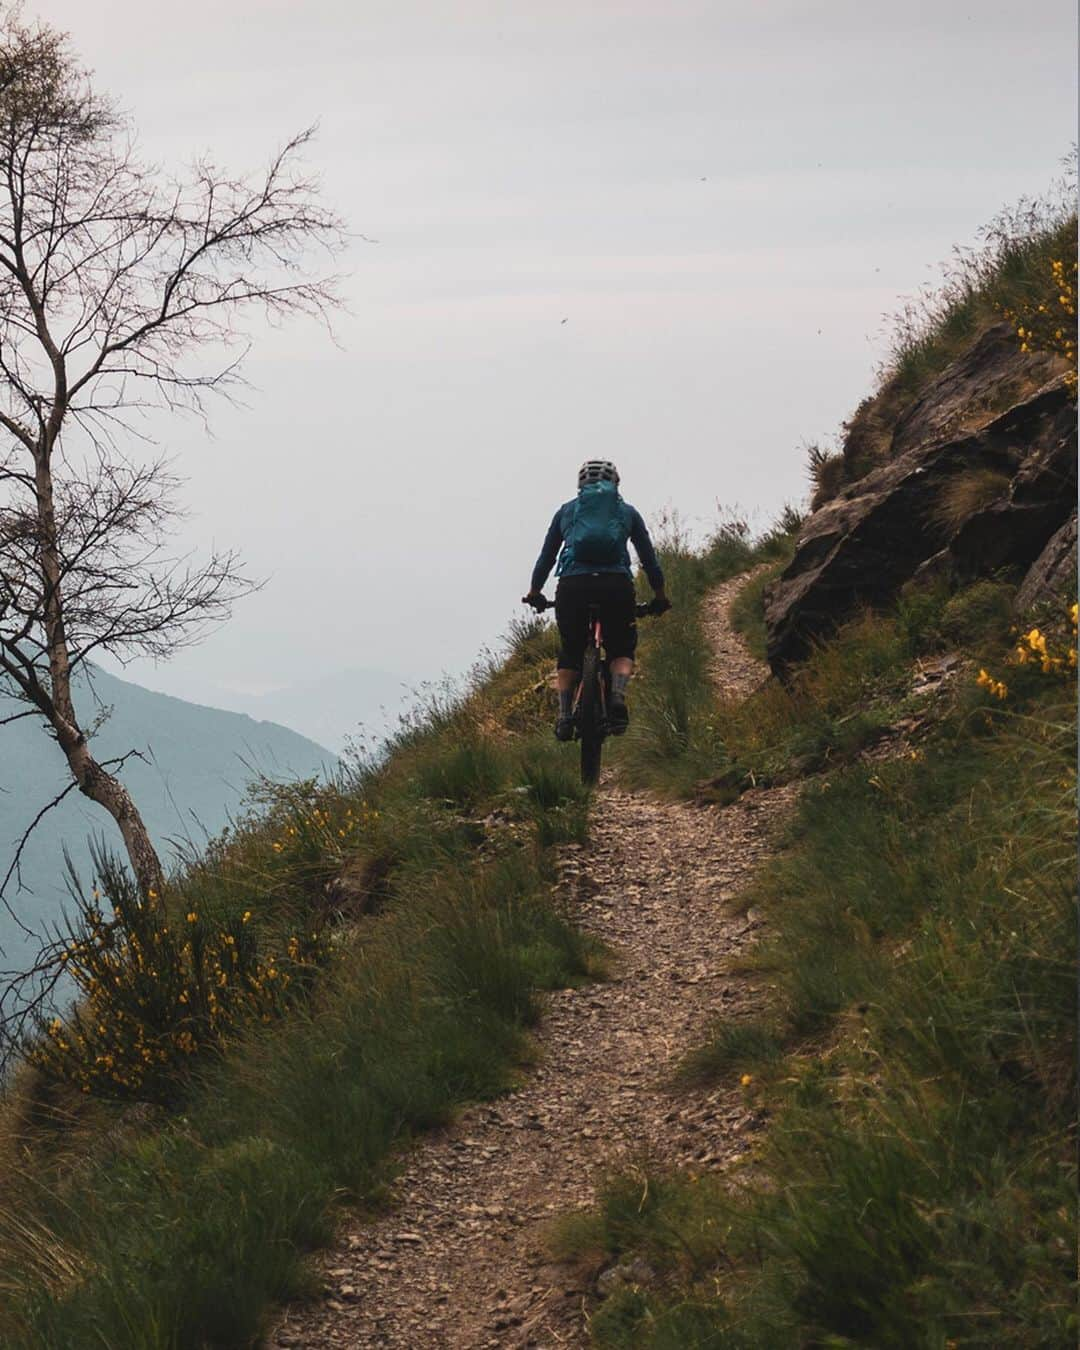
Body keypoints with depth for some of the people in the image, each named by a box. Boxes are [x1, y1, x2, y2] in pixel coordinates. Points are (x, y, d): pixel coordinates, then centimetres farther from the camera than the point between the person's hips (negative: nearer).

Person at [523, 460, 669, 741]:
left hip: (573, 586, 1)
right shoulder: (627, 512, 20)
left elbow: (546, 556, 23)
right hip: (617, 586, 0)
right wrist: (660, 596, 31)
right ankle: (618, 697, -12)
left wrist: (534, 591, 34)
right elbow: (649, 559, 20)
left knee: (570, 653, 19)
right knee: (622, 649, 17)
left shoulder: (567, 511, 21)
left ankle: (565, 715, 1)